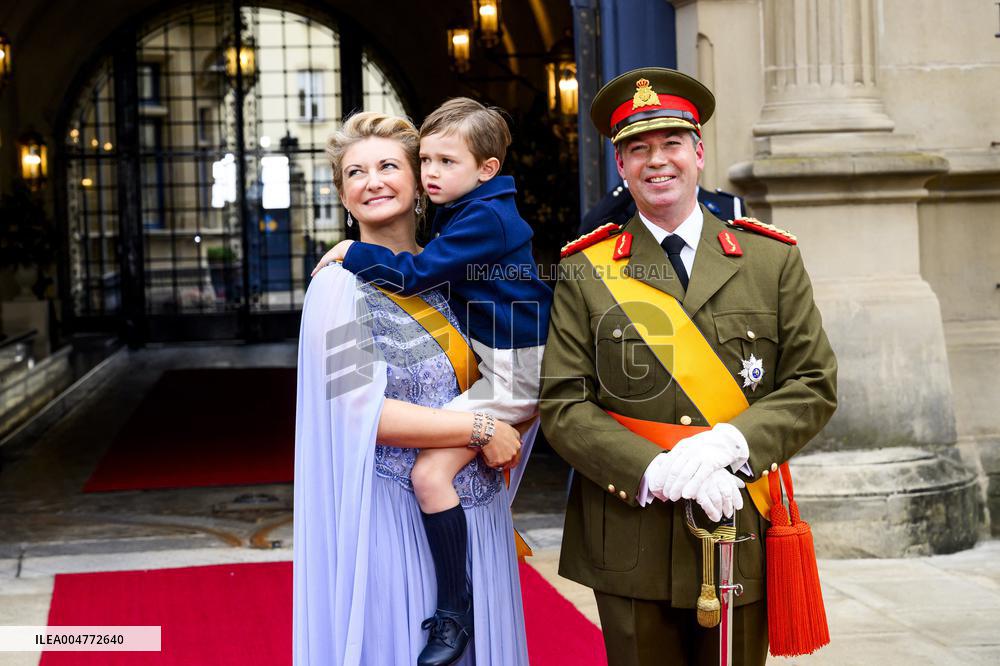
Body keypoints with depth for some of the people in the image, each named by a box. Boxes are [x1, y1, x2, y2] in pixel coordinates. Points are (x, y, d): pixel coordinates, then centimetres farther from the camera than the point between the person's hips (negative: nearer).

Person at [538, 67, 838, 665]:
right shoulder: (586, 273, 3)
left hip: (742, 536, 1)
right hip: (630, 544, -1)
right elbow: (562, 405, -3)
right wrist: (655, 472, -17)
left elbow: (815, 386, 3)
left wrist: (729, 443, -14)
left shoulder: (774, 261, 7)